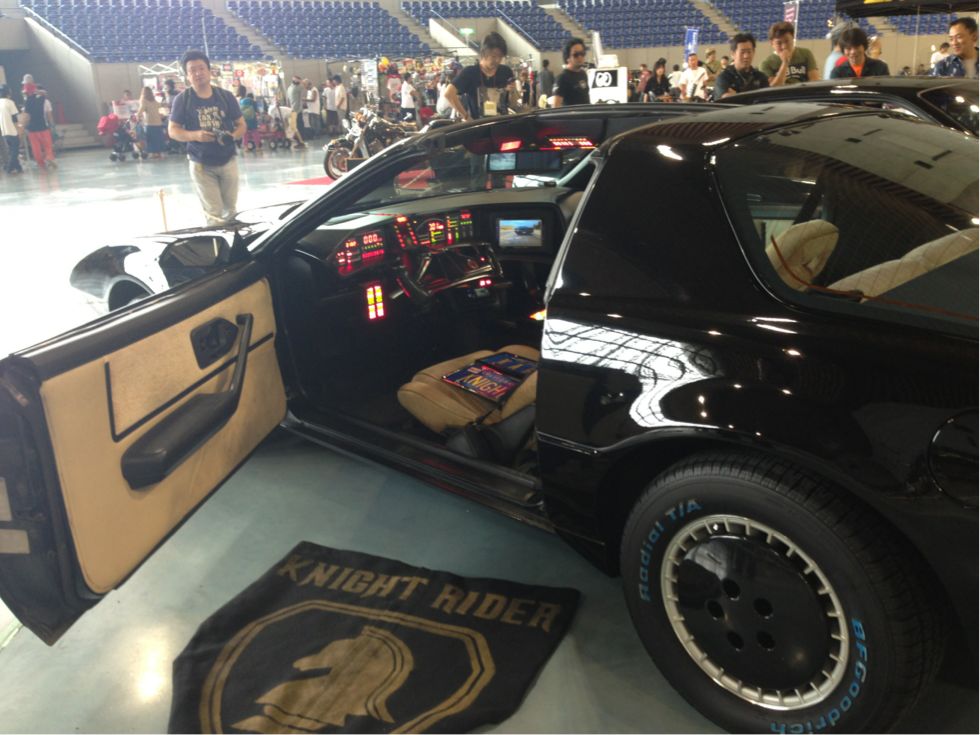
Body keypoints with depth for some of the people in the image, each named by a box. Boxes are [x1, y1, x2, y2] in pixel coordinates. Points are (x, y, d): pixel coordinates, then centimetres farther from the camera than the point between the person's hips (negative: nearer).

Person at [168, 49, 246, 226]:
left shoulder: (226, 96, -1)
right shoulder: (183, 99, -5)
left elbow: (241, 125, 4)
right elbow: (173, 130, -3)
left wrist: (232, 136, -19)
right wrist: (195, 135, -23)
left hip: (228, 161, 2)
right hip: (201, 164, -2)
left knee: (230, 210, 10)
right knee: (213, 213, -3)